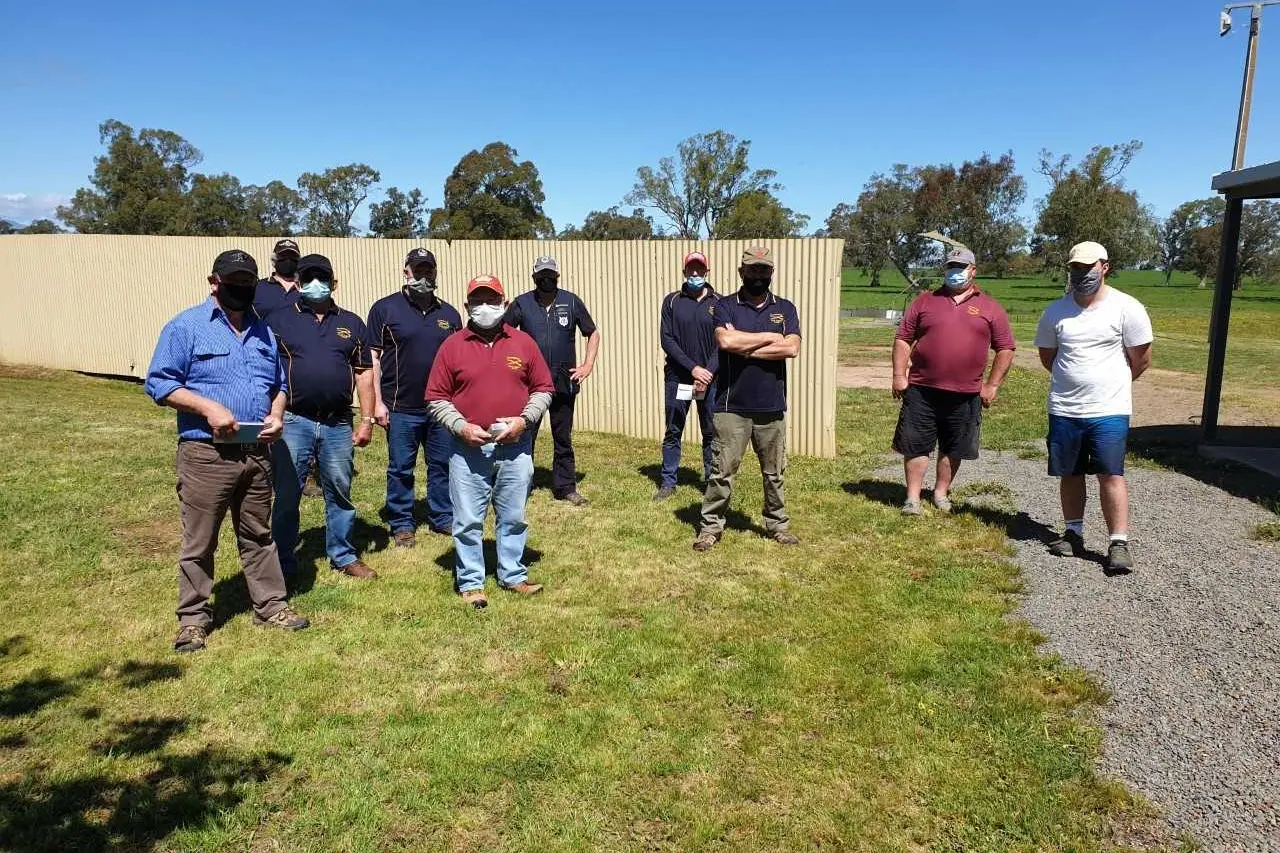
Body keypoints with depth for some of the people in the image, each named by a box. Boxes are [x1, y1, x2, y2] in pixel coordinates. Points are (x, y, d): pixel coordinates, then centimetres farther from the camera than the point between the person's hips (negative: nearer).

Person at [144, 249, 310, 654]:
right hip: (206, 454, -5)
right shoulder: (185, 327, -4)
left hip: (256, 452, 5)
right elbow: (158, 383, -9)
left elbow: (279, 384, 19)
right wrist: (208, 408, -19)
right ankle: (193, 618, 16)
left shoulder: (263, 331, 14)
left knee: (258, 536, 15)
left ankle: (270, 605, 25)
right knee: (199, 542, 4)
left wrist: (276, 414, -1)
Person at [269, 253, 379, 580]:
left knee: (340, 494, 11)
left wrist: (367, 420, 3)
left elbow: (364, 373, 9)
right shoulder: (280, 320, 4)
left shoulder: (351, 323, 10)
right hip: (293, 423, -2)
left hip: (338, 424, 2)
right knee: (286, 496, 5)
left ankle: (343, 556, 23)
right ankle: (283, 562, 18)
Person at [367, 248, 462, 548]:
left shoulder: (449, 313, 10)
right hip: (401, 408, -3)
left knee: (443, 465, 10)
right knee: (400, 469, 6)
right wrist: (378, 402, -8)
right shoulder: (385, 308, -1)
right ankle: (402, 524, 18)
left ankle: (442, 517, 24)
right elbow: (373, 358, -2)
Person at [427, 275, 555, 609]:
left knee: (513, 517, 12)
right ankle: (470, 582, 17)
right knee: (468, 521, 4)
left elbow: (543, 389, 8)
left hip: (515, 447, 2)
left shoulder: (523, 343, 5)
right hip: (468, 449, -1)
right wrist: (461, 427, -12)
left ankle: (513, 575, 26)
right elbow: (436, 398, 2)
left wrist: (524, 419, -7)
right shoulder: (452, 346, 1)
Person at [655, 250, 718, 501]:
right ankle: (668, 482, 14)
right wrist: (693, 367, -14)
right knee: (673, 432, 6)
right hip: (678, 377, 0)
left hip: (709, 378, 0)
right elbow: (667, 340, -4)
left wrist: (708, 372, -14)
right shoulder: (672, 301, 4)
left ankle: (711, 481, 17)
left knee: (711, 433, 6)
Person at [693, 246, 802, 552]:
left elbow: (792, 348, -10)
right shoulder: (726, 306, 0)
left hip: (771, 407, 3)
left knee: (774, 472, 14)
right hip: (731, 406, -2)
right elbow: (726, 340, -20)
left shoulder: (785, 308, 7)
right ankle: (711, 526, 12)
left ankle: (777, 524, 28)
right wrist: (769, 337, -10)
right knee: (722, 470, 2)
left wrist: (745, 347, -12)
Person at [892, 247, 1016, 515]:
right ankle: (912, 498, 11)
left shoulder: (990, 308, 6)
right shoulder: (925, 302, 7)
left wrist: (992, 385, 1)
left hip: (965, 394, 0)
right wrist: (899, 376, -3)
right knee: (915, 445, 2)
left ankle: (941, 492, 27)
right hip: (921, 391, 0)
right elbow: (903, 339, 6)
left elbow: (1005, 348, 7)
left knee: (953, 449, 11)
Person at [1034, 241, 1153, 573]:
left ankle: (1119, 544, -1)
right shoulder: (1055, 311, 2)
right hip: (1064, 410, 4)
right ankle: (1074, 534, 24)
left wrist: (1110, 384, 12)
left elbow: (1141, 360, 1)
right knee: (1070, 474, 12)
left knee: (1111, 475, -7)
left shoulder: (1127, 308, -7)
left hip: (1109, 411, -3)